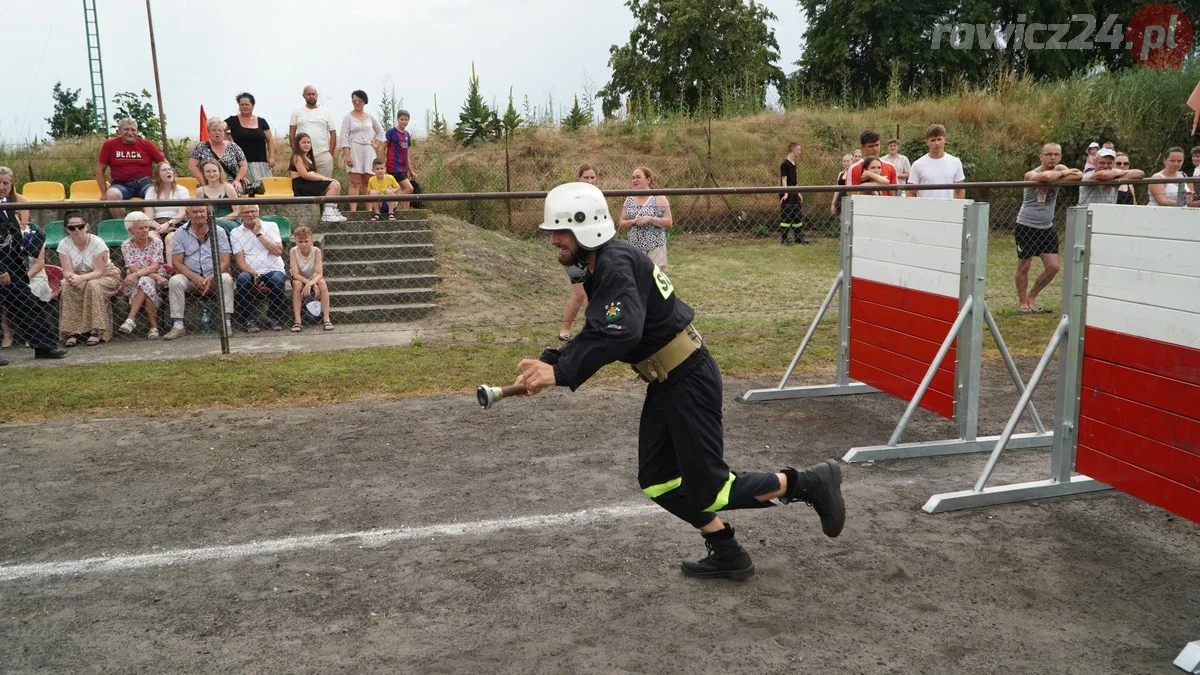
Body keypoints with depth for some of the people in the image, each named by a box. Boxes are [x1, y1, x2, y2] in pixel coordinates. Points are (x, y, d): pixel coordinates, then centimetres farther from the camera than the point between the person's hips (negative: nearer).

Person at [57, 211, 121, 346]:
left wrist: (81, 278, -39)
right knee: (68, 288, -30)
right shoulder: (64, 244, -7)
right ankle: (72, 332, -27)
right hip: (79, 278, 3)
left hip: (106, 276, -3)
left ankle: (96, 331, -33)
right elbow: (67, 271, -12)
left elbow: (99, 272, -21)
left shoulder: (97, 243, -18)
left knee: (93, 286, -36)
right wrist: (72, 277, -36)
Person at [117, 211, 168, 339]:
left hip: (155, 280, 0)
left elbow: (155, 266, -13)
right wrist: (155, 276, -22)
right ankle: (154, 326, -36)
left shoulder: (156, 242, 0)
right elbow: (133, 268, -10)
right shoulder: (126, 245, 1)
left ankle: (131, 318, -31)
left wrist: (137, 274, -29)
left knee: (145, 281, -34)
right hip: (134, 283, 0)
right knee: (146, 283, -34)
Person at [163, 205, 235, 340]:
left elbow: (225, 261, -3)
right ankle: (178, 325, -26)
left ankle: (226, 323, -28)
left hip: (214, 278, -1)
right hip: (190, 277, 1)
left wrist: (211, 278, -20)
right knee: (175, 280, -28)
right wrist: (195, 277, -18)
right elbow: (176, 262, -2)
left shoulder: (219, 231, 3)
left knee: (226, 278, -30)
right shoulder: (181, 233, 4)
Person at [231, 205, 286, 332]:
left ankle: (273, 318, -11)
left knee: (277, 279, -33)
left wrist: (258, 234, -8)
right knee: (242, 278, -32)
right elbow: (240, 261, -2)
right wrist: (254, 275, -19)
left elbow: (278, 251, -8)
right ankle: (249, 320, -19)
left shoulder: (271, 226, 7)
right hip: (251, 272, 0)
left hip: (273, 270, 0)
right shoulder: (235, 233, 7)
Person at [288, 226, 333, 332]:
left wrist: (310, 284, -45)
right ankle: (297, 321, -32)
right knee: (297, 284, -33)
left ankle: (326, 319, -29)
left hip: (314, 278, 0)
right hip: (299, 279, 0)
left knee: (322, 283, -30)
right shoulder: (293, 251, -20)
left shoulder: (316, 251, -19)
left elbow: (319, 274, -26)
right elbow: (295, 274, -27)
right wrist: (313, 285, -37)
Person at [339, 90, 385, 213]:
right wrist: (347, 155, -14)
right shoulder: (348, 117, 3)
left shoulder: (370, 116, 13)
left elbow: (380, 131, 27)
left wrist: (376, 144, 12)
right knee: (355, 182, -8)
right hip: (354, 151, -4)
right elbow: (344, 137, -4)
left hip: (369, 151, 4)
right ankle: (353, 211, -11)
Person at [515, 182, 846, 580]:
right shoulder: (599, 267, 10)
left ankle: (811, 484, 13)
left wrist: (560, 373, -34)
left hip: (689, 380, -10)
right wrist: (548, 363, 0)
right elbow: (596, 334, 13)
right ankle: (726, 554, 26)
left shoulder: (617, 264, -21)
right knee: (656, 481, 13)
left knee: (708, 489, -2)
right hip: (665, 383, 10)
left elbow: (619, 335, -36)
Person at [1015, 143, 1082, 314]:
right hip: (1026, 226, -5)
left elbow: (1078, 175, -18)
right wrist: (1063, 174, -23)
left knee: (1053, 267, 0)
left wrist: (1056, 178, -31)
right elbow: (1045, 176, -39)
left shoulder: (1060, 170, 1)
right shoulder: (1031, 174, -16)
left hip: (1047, 227, 5)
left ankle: (1032, 296, 20)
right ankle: (1022, 302, 18)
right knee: (1024, 266, 2)